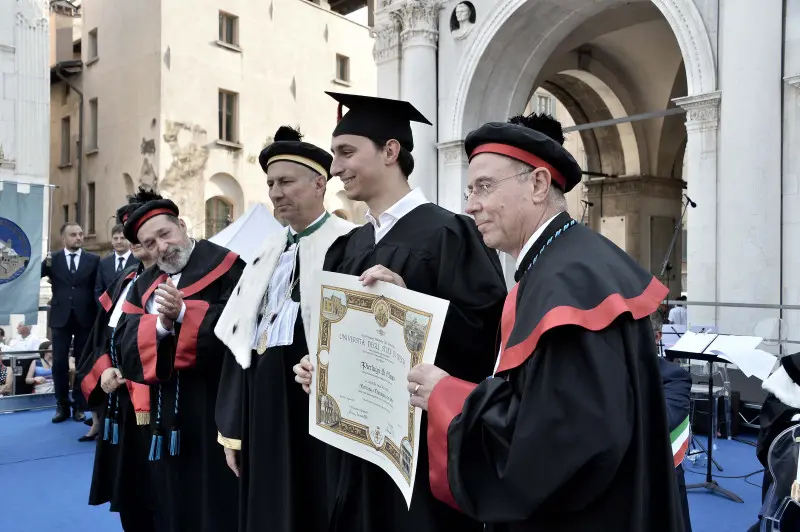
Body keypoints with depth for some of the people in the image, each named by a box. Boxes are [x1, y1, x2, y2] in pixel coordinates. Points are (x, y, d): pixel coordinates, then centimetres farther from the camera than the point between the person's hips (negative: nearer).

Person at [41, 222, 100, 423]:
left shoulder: (93, 260, 2)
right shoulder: (53, 259, 5)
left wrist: (98, 318, -9)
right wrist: (45, 264, -24)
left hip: (85, 318, -1)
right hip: (61, 318, 1)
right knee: (59, 363, 4)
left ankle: (79, 406, 16)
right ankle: (62, 406, 16)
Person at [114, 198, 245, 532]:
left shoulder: (225, 265, -8)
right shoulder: (143, 285, 13)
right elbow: (124, 344, 1)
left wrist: (182, 314, -23)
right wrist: (161, 324, -16)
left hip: (217, 409, -6)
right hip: (166, 414, 7)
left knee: (217, 505, 4)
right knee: (172, 505, 18)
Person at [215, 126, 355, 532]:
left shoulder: (348, 246, -10)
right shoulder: (268, 251, 12)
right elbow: (238, 337, 13)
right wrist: (233, 429, 11)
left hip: (316, 406, -7)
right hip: (260, 407, 7)